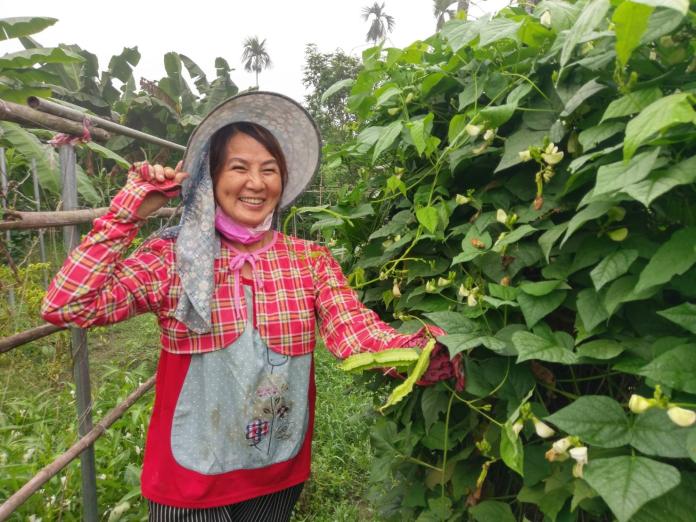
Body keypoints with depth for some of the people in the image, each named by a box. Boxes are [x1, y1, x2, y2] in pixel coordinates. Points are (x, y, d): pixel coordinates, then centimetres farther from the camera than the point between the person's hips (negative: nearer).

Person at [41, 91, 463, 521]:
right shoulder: (173, 259, -9)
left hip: (280, 474, 3)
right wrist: (129, 212, -18)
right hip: (189, 481, -2)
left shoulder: (312, 261, -6)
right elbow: (65, 307, -18)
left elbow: (360, 335, -19)